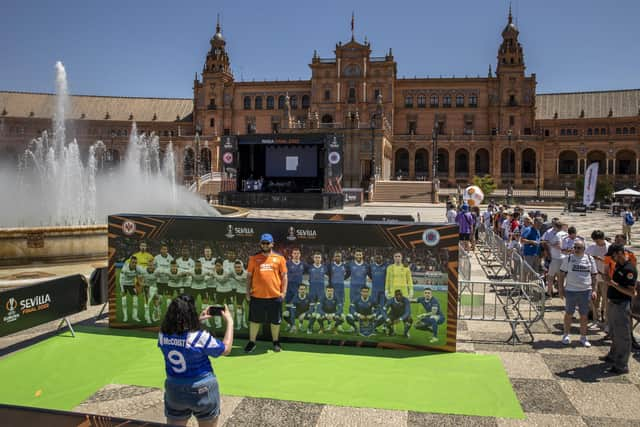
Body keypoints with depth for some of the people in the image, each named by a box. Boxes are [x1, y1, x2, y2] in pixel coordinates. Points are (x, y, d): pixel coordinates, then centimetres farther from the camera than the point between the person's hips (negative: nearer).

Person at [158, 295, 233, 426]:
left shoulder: (162, 335, -11)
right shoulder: (200, 337, -25)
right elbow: (226, 349, -9)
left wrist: (198, 320, 15)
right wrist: (230, 322, -1)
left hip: (174, 390, 4)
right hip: (202, 390, -3)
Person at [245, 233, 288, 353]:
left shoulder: (279, 258, 2)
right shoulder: (254, 258, 4)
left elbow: (284, 276, 5)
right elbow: (249, 276, 8)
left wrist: (283, 291, -2)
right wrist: (248, 292, 3)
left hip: (275, 296, 0)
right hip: (256, 296, 0)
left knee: (275, 321, 11)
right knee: (254, 320, 10)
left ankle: (276, 342, 28)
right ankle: (252, 342, 25)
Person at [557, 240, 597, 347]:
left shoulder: (590, 259, 6)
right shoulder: (568, 258, 1)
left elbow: (594, 276, 10)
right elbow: (561, 274, 3)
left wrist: (594, 290, 2)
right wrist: (561, 288, -2)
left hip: (586, 291, 2)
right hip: (570, 291, -1)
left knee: (584, 315, 9)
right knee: (569, 314, 7)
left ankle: (583, 337, 22)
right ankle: (566, 335, 21)